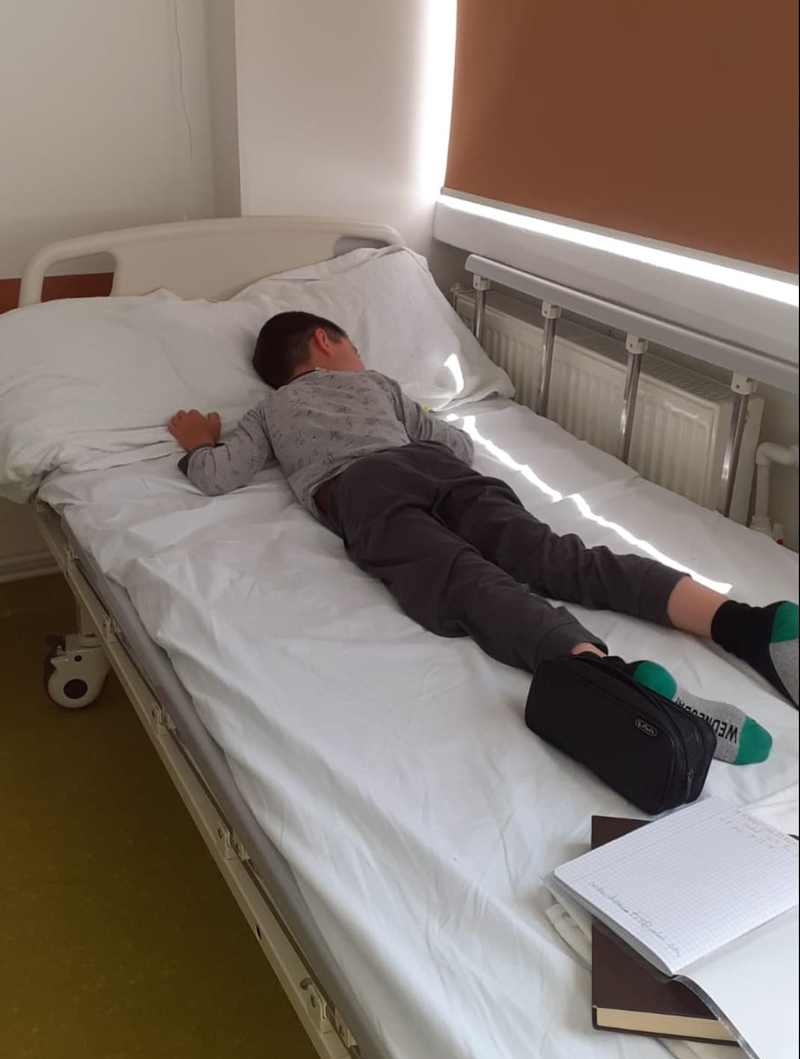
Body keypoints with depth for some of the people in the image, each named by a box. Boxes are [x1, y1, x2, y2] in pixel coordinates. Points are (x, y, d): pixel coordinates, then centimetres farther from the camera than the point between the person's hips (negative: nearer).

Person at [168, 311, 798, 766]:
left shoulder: (269, 410, 35)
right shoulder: (375, 382, 39)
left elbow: (216, 477, 26)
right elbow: (458, 444, 37)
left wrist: (199, 444, 48)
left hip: (358, 489, -2)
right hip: (436, 467, 3)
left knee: (471, 584, -29)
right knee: (558, 556, -19)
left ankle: (610, 677, -59)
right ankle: (744, 621, -41)